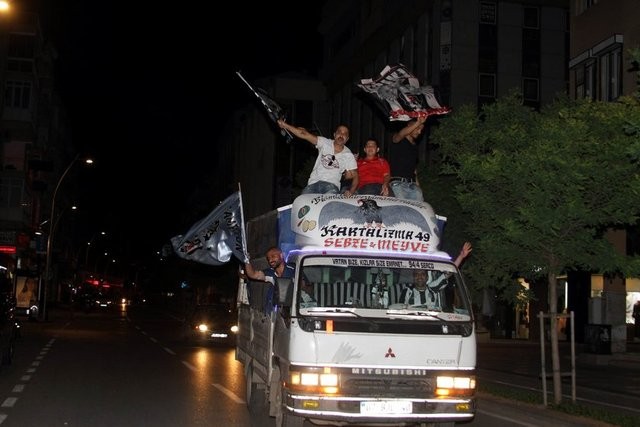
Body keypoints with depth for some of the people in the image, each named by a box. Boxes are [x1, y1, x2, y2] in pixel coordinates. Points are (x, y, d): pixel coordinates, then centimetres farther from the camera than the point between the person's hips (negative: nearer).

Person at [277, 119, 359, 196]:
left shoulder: (348, 155, 6)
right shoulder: (325, 143, 7)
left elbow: (355, 177, 7)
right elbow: (303, 134, -1)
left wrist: (350, 191, -13)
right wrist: (285, 125, -10)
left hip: (331, 185, -2)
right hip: (313, 184, 2)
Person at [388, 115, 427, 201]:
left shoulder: (415, 146, 23)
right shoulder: (396, 139, 3)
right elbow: (400, 134, -23)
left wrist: (417, 184, 13)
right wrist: (418, 123, -36)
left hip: (413, 184, 6)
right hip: (398, 183, -6)